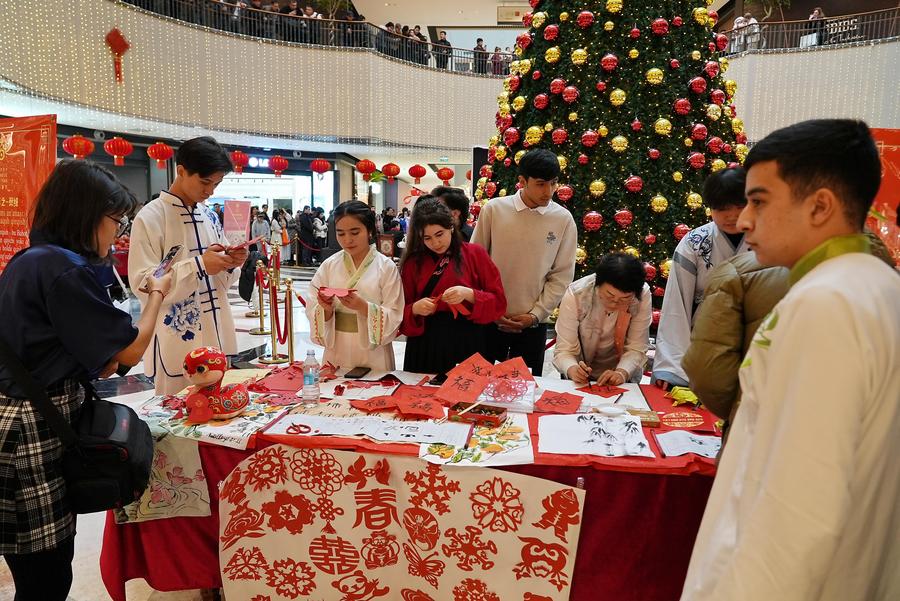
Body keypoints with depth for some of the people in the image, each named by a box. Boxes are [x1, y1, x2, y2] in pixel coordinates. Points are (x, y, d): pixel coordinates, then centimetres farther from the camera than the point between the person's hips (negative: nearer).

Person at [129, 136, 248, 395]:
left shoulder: (210, 216, 11)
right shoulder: (150, 218, -9)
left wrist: (231, 265, -6)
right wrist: (199, 265, -21)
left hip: (217, 340, 6)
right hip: (178, 347, -6)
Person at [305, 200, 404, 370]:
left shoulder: (386, 267, -6)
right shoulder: (328, 265, 1)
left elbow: (394, 317, -9)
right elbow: (313, 311, 1)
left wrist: (364, 307, -24)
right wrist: (326, 310, -20)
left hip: (373, 355, -2)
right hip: (336, 352, 2)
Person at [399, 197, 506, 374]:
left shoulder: (476, 254, 0)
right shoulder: (413, 262, 5)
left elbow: (499, 303, -3)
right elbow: (403, 314, 6)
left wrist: (469, 295, -19)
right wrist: (414, 310, -15)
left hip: (468, 344, -1)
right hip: (425, 347, 2)